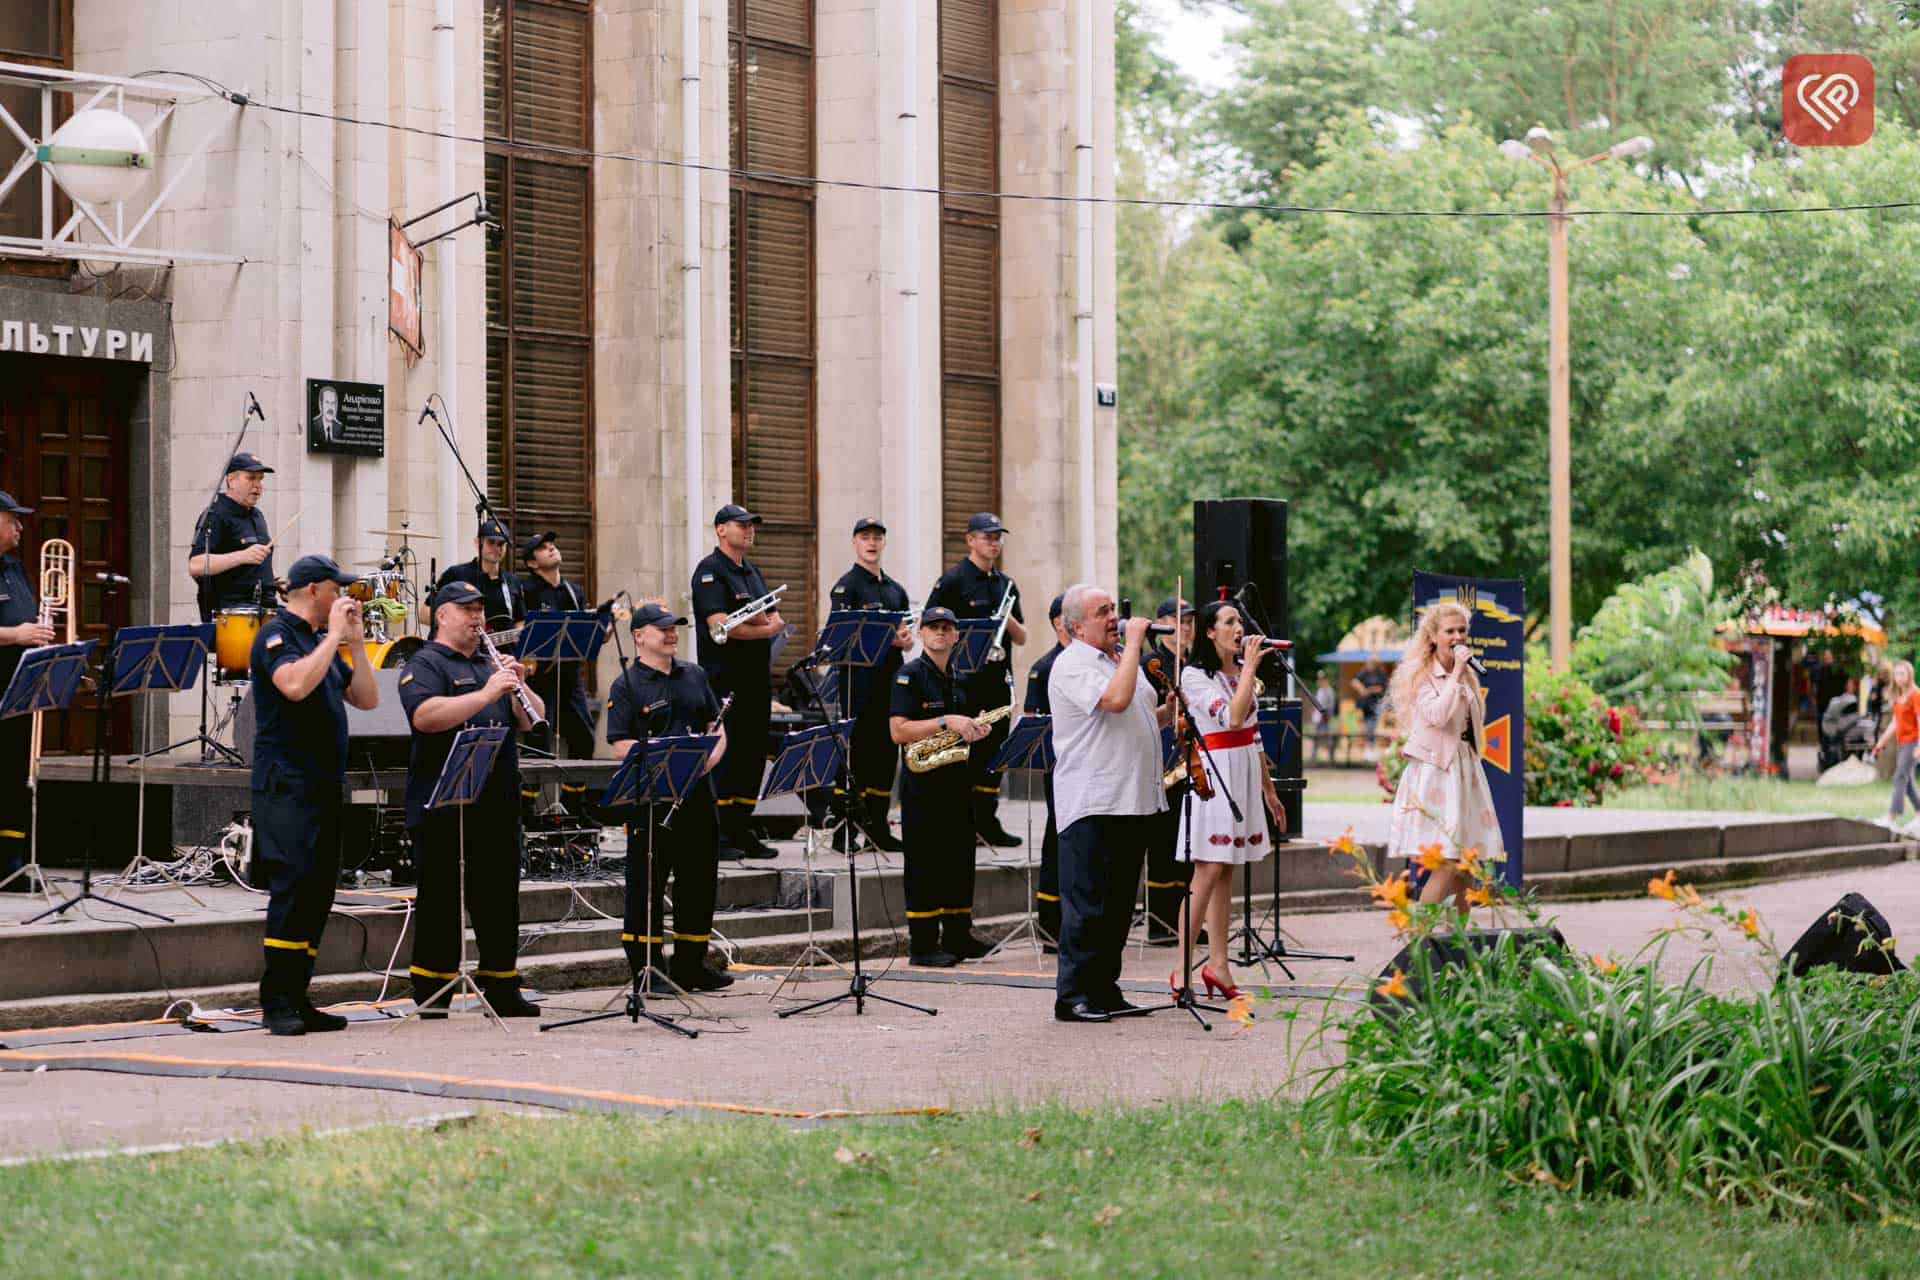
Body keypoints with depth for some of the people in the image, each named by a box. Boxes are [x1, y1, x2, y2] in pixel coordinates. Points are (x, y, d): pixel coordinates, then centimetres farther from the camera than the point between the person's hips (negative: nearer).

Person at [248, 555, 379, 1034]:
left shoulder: (323, 642, 19)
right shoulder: (277, 634, -6)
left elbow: (367, 700, 16)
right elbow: (295, 684, -26)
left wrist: (356, 642, 7)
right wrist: (334, 636, -16)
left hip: (325, 785, 9)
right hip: (287, 784, -9)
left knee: (318, 892, 7)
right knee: (292, 888, -15)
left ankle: (297, 1000, 10)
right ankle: (276, 1002, -13)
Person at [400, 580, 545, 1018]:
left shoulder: (491, 666, 20)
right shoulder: (425, 665, -3)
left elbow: (533, 721, 16)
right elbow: (425, 716, -21)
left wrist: (519, 687, -3)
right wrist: (486, 694, -23)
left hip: (499, 804, 7)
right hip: (444, 806, -7)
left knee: (500, 899, 10)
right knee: (441, 901, -2)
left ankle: (502, 989, 18)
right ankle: (431, 993, 3)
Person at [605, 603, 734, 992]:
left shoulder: (694, 676, 15)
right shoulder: (627, 686, -4)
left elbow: (715, 724, 18)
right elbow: (621, 745, -11)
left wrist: (714, 753, -4)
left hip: (697, 796, 6)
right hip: (651, 801, -6)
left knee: (699, 883, 11)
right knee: (647, 887, -1)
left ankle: (690, 965, 21)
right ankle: (646, 970, 6)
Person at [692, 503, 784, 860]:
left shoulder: (753, 573, 20)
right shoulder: (710, 571, -7)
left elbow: (776, 619, 13)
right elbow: (718, 624, -19)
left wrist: (758, 620, -10)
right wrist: (764, 629, -9)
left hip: (756, 679, 8)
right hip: (724, 679, -8)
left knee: (753, 755, 8)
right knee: (724, 754, -8)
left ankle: (741, 830, 14)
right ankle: (717, 834, -4)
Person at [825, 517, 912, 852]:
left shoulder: (896, 590, 19)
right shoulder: (846, 586, -3)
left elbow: (908, 635, 18)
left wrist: (906, 639, -7)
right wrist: (888, 638, -21)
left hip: (890, 680, 7)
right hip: (858, 679, -7)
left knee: (887, 752, 8)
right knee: (855, 753, -7)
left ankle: (878, 827, 15)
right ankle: (844, 831, -5)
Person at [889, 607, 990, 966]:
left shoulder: (958, 678, 15)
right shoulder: (910, 675, -8)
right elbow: (898, 731, -17)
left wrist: (974, 730, 2)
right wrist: (946, 722, -23)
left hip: (957, 779, 7)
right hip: (923, 784, -7)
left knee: (960, 861, 11)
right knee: (925, 866, -4)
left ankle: (958, 938, 20)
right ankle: (922, 945, 0)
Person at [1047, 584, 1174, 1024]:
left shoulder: (1122, 658, 19)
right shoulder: (1072, 665, -10)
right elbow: (1116, 699, -26)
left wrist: (1171, 709, 10)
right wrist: (1133, 643, -17)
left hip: (1134, 801, 9)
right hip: (1092, 805, -9)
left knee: (1119, 904, 12)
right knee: (1087, 904, -7)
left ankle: (1105, 989, 19)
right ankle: (1072, 996, -3)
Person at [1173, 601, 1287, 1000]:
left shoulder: (1243, 672, 15)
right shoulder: (1194, 675, -8)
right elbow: (1232, 717, -21)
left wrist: (1268, 788, 19)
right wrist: (1250, 669, -15)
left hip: (1245, 773, 7)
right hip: (1213, 773, -7)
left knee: (1226, 872, 8)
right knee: (1208, 871, -12)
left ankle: (1217, 964, 11)